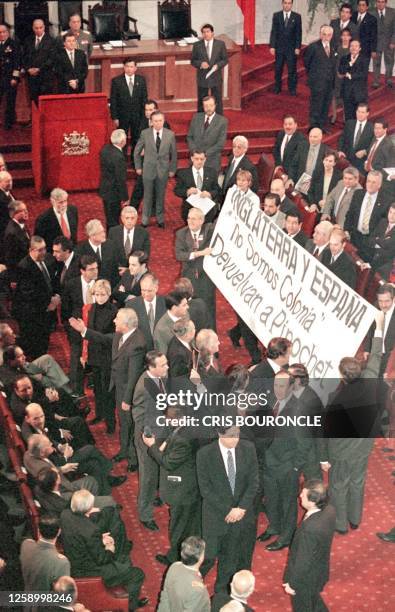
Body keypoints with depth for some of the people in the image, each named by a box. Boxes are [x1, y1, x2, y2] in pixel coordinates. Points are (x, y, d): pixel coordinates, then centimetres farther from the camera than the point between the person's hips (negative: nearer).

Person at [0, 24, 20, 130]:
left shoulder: (13, 44, -3)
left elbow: (17, 61, -7)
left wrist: (15, 77, -12)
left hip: (10, 78, -3)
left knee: (10, 101, 3)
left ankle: (9, 123, 12)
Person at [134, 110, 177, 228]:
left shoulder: (170, 134, -7)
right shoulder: (145, 133, -9)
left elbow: (174, 154, 3)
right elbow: (137, 151, 3)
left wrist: (172, 169, 3)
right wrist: (138, 167, 4)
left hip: (163, 170, 1)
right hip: (148, 170, -1)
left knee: (160, 196, 12)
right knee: (148, 196, 10)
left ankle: (160, 220, 28)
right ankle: (145, 220, 24)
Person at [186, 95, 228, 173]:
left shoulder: (222, 121, -5)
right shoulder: (196, 117, 6)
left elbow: (221, 143, -9)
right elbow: (189, 136, 10)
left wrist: (205, 153, -15)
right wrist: (194, 150, -7)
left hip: (212, 161, -3)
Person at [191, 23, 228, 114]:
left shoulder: (220, 44, 0)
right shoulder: (197, 45, 1)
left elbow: (225, 59, 3)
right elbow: (193, 61, 3)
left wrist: (218, 65, -18)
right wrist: (200, 64, -18)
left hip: (216, 77, 0)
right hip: (202, 78, 0)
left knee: (217, 101, 7)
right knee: (201, 101, 9)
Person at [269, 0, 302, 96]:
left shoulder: (297, 17, 0)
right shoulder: (276, 15, 2)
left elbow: (298, 33, 0)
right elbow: (273, 32, 1)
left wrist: (298, 47, -6)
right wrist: (272, 46, -5)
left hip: (291, 48, -1)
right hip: (279, 47, 1)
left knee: (292, 69, 1)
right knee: (278, 69, 6)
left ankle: (292, 88, 11)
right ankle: (277, 87, 19)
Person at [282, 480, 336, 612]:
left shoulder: (310, 529, -41)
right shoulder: (329, 510, -17)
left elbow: (304, 561, -28)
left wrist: (292, 584, -13)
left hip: (306, 578, -6)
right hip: (320, 571, 7)